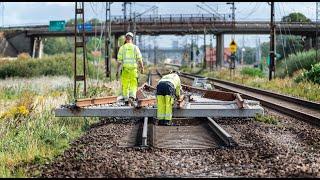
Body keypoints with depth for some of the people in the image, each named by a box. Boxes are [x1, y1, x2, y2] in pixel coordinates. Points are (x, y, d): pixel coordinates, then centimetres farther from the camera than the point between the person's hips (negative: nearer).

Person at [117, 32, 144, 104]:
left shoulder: (122, 48, 0)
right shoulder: (135, 48, -1)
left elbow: (119, 61, -2)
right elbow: (140, 60, -3)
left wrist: (117, 72, 3)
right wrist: (142, 68, 11)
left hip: (125, 69, 0)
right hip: (133, 69, 0)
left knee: (125, 86, 10)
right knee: (133, 85, 8)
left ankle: (126, 100, 12)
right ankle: (132, 97, -15)